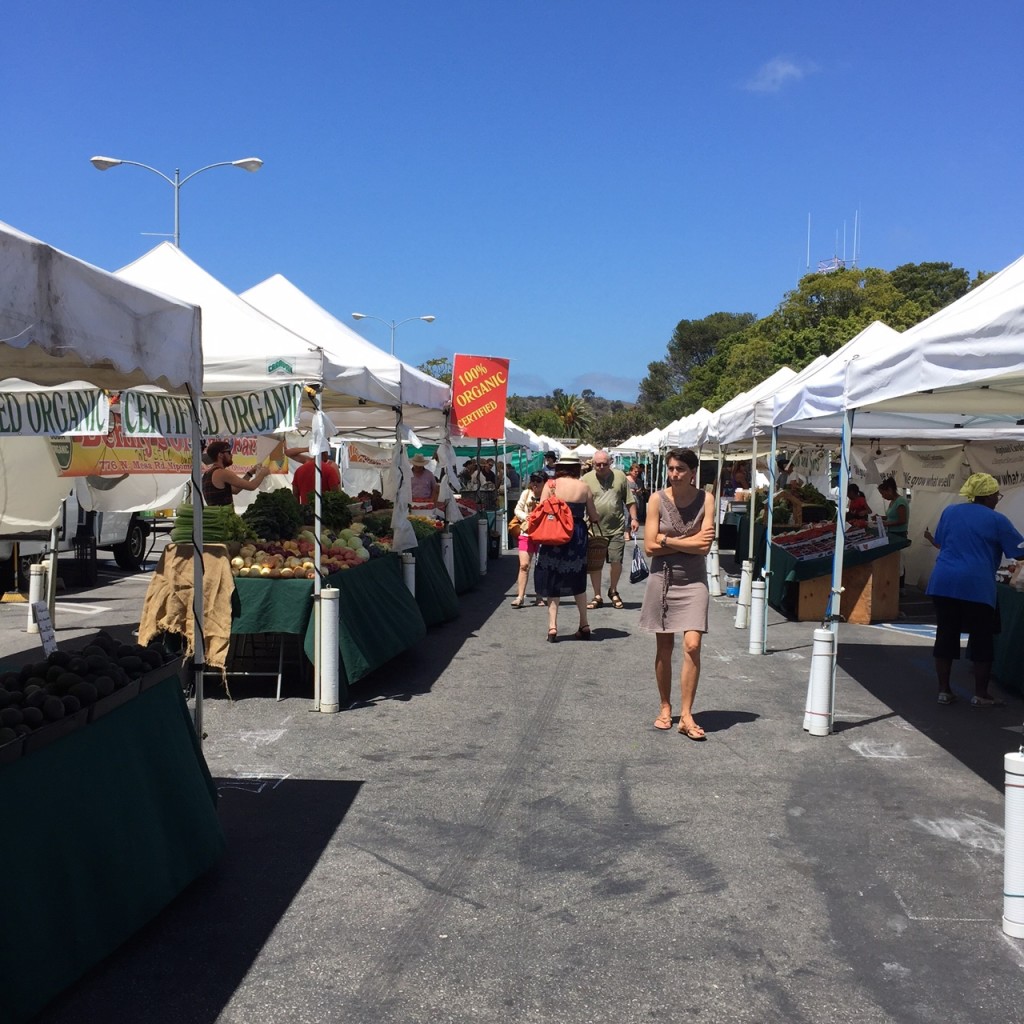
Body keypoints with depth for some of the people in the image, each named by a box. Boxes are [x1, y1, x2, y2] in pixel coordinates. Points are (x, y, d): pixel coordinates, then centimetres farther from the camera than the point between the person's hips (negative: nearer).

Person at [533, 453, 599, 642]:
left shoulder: (551, 485, -4)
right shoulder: (584, 487, 0)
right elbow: (594, 517, 6)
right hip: (577, 536, 2)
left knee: (551, 582, 7)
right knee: (577, 582, 16)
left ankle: (552, 627, 0)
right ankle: (584, 626, 20)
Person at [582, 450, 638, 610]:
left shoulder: (620, 476, 4)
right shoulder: (586, 479, 0)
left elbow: (629, 501, 9)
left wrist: (633, 519, 2)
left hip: (616, 529, 0)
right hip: (594, 529, 0)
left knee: (616, 561, -1)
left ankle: (613, 591, 24)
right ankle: (597, 597, 18)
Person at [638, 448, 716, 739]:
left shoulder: (705, 499, -6)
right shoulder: (657, 499, -5)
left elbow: (704, 546, -14)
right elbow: (650, 547, -9)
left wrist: (667, 540, -12)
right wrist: (689, 542, -10)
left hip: (693, 580, -1)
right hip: (662, 578, 1)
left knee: (692, 645, -11)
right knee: (664, 648, 9)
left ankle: (686, 715, -3)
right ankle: (665, 709, 24)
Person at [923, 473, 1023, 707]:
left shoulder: (950, 511, 12)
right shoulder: (997, 519, -1)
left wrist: (930, 539, 42)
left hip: (943, 582, 5)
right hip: (976, 586, -5)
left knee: (945, 636, 10)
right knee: (982, 639, 7)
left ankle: (943, 690, 14)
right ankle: (980, 695, 12)